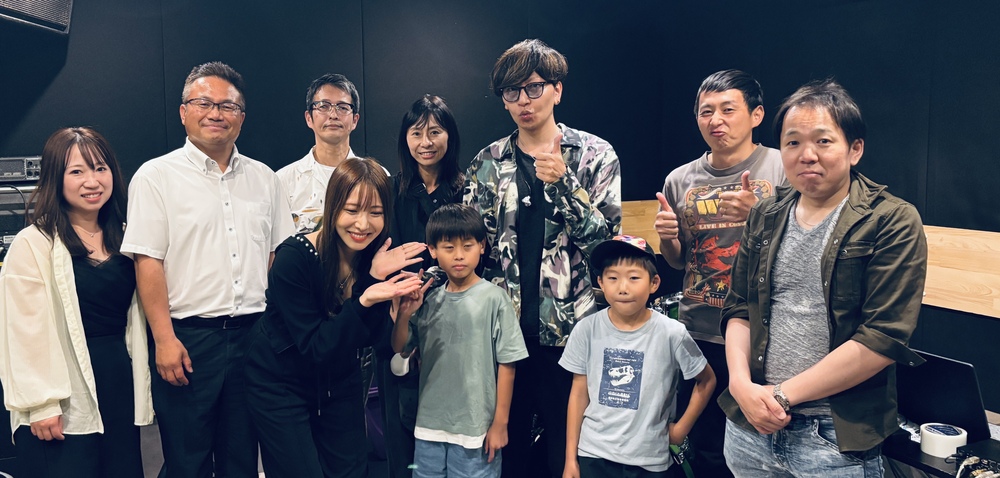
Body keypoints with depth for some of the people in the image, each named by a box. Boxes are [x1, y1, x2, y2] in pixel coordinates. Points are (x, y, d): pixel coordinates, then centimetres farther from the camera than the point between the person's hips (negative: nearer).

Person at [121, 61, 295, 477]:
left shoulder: (263, 178, 10)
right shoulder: (156, 176, -2)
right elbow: (147, 262, -7)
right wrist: (164, 339, -12)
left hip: (253, 334, 4)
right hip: (187, 337, -3)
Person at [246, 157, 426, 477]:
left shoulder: (379, 254, -12)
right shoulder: (294, 258, -26)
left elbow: (371, 337, -12)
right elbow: (315, 346, -25)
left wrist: (377, 279, -27)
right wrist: (363, 302, -39)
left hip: (340, 381, 5)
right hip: (280, 383, -4)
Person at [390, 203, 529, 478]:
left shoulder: (494, 299, -10)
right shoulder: (429, 300, 2)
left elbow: (506, 365, -8)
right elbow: (401, 350, 7)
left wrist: (500, 423, -6)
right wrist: (403, 315, -10)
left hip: (476, 429, -4)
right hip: (429, 426, 4)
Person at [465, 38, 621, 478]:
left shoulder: (594, 155, 1)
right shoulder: (487, 162, 7)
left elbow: (604, 236, -7)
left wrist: (562, 183, -19)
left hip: (569, 326, -2)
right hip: (504, 326, 2)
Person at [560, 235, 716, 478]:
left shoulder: (672, 333, -13)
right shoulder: (586, 329, -8)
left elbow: (706, 381, 3)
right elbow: (579, 393, 0)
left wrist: (681, 429, 1)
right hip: (593, 454, 1)